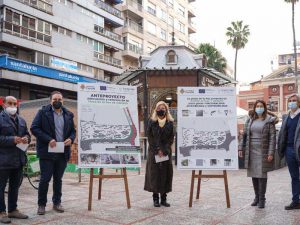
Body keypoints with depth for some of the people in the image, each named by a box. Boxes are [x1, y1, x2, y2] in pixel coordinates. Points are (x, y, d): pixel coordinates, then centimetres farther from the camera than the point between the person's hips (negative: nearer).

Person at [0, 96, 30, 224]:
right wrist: (12, 140, -21)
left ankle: (13, 210, 26)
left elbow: (27, 134, 20)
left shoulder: (21, 120, 15)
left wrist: (26, 139, -2)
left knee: (15, 186, 15)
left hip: (19, 159, 7)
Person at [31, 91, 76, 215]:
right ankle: (41, 204, 17)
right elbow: (34, 128, -8)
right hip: (47, 152, -4)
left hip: (63, 153, 4)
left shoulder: (68, 114, 10)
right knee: (45, 179, 2)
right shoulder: (43, 112, -2)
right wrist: (48, 139, -18)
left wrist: (71, 139, -7)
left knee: (58, 179, 13)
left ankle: (57, 203, 25)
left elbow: (73, 130, 16)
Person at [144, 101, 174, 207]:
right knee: (154, 173, -1)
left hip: (166, 152, 1)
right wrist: (157, 150, -10)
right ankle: (155, 198, 8)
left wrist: (164, 150, -9)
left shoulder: (170, 122, 3)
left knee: (166, 173, 2)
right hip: (154, 152, -1)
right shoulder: (152, 122, 1)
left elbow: (171, 138, 2)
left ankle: (163, 198, 11)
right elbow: (150, 137, -2)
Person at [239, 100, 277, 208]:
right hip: (251, 151, 4)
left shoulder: (269, 121, -2)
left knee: (262, 175, -2)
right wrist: (241, 148, 6)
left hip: (263, 152, -4)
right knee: (253, 175, 8)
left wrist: (271, 153, -12)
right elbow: (244, 135, 12)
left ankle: (262, 199, 8)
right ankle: (257, 197, 21)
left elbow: (272, 137, -6)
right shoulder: (250, 120, 10)